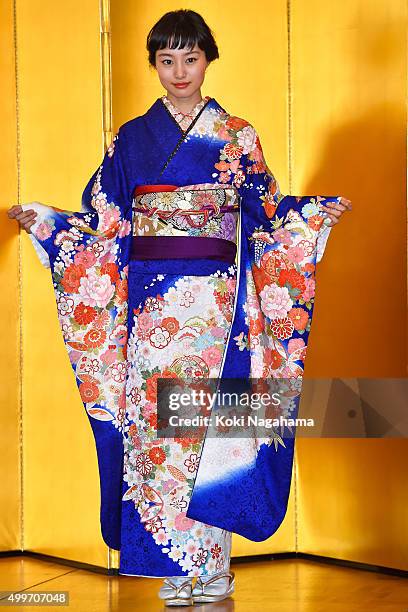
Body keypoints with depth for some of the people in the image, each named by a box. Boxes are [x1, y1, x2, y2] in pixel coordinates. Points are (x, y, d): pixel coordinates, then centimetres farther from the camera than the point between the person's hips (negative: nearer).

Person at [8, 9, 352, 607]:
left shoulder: (237, 136, 7)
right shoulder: (132, 137, 11)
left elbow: (267, 214, 7)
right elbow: (102, 221, 12)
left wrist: (316, 213, -9)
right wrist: (41, 219, 3)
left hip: (213, 297, -2)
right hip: (149, 302, 2)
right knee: (153, 417, -2)